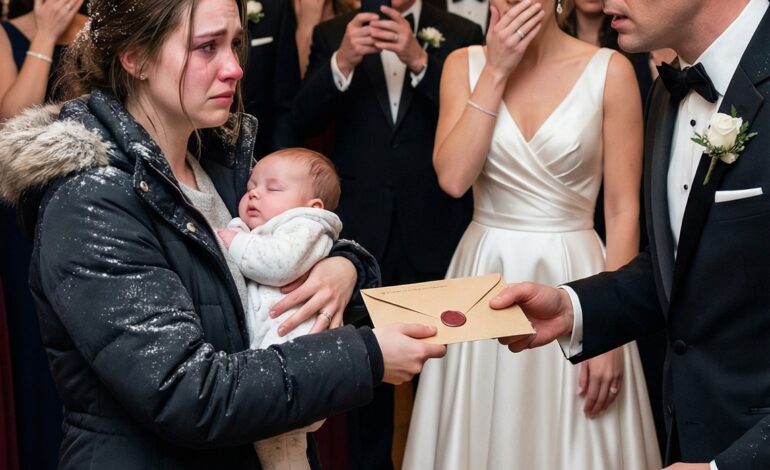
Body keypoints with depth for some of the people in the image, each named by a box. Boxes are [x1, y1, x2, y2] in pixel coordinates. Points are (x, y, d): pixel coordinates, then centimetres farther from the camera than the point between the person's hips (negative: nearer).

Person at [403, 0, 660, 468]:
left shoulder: (609, 70, -7)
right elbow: (453, 178, -12)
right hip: (484, 279, 2)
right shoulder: (465, 65, 1)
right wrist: (495, 71, -13)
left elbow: (624, 210, -7)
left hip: (574, 282, -2)